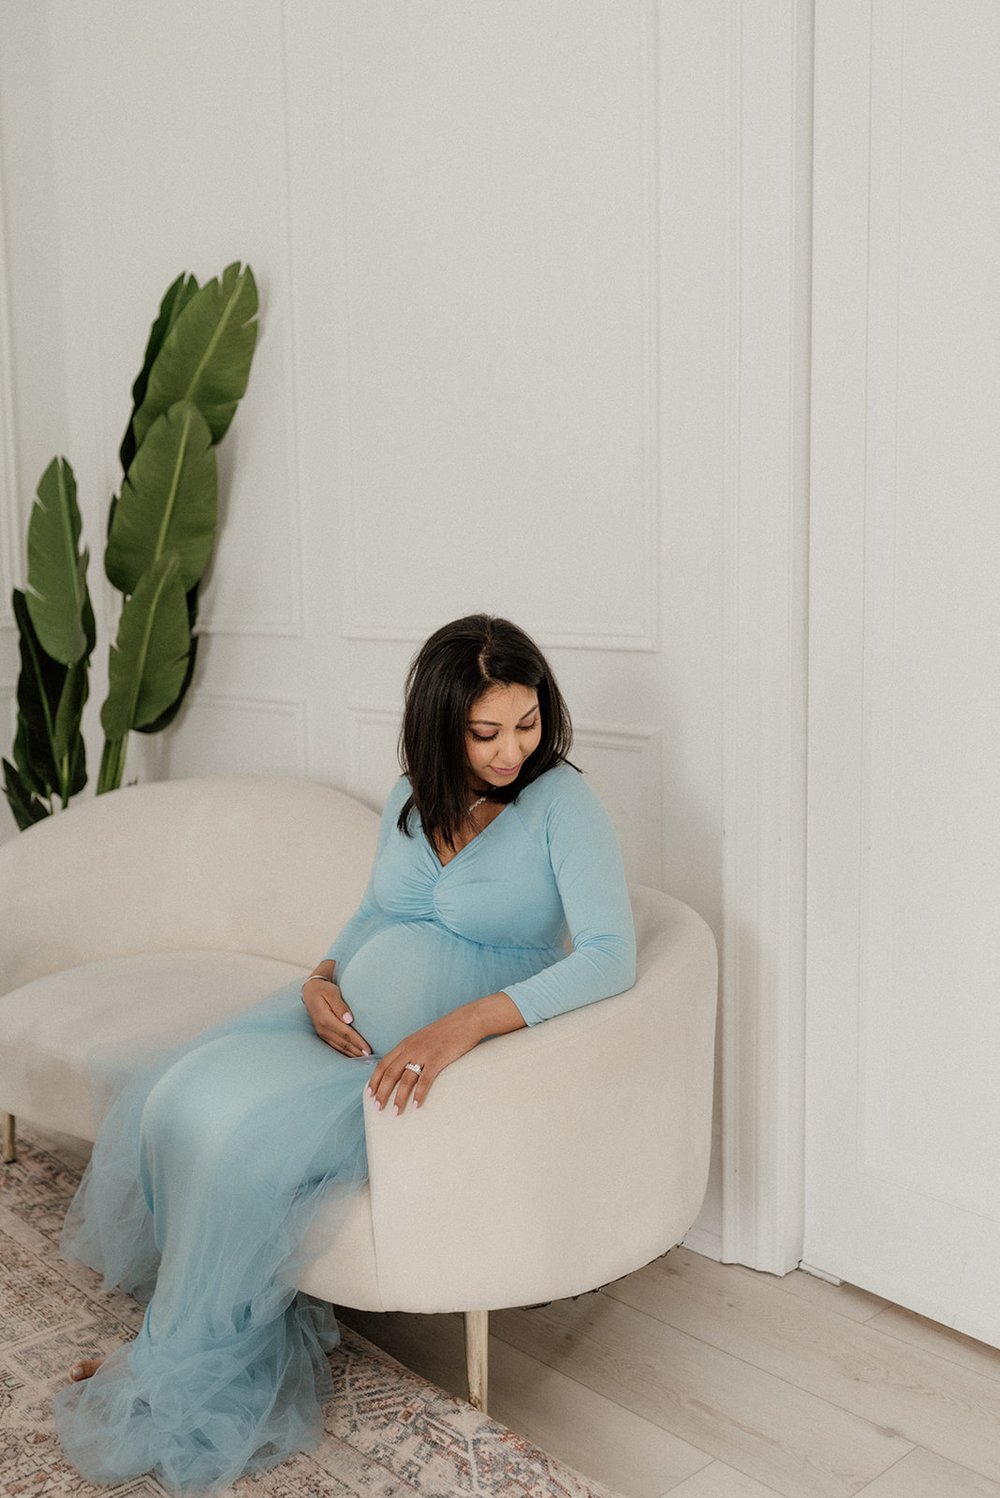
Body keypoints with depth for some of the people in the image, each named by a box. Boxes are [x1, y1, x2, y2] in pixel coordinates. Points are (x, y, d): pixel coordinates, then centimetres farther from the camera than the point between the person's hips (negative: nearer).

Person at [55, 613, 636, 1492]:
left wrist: (465, 1024, -34)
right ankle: (197, 1313, 8)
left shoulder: (562, 802, -13)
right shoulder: (414, 796, 6)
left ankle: (186, 1383, 0)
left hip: (465, 1053, -6)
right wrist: (322, 978, -7)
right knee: (164, 1100, -12)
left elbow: (611, 955, -23)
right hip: (349, 1022, 7)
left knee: (237, 1126, -23)